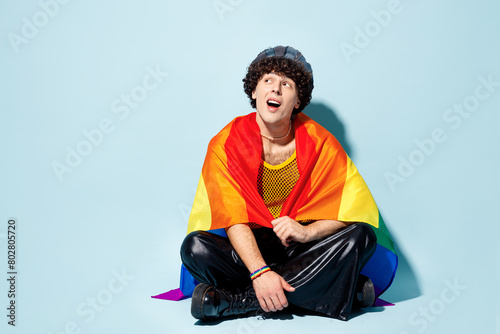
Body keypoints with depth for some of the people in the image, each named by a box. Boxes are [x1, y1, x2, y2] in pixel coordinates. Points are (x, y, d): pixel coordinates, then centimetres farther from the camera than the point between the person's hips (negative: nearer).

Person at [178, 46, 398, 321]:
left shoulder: (318, 141, -4)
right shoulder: (226, 144, -7)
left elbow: (356, 206, -9)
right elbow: (233, 217, -16)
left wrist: (308, 231, -25)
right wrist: (260, 272, -30)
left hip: (302, 249, 2)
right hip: (248, 248, -1)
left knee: (362, 236, -25)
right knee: (194, 247, -27)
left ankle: (234, 299, -28)